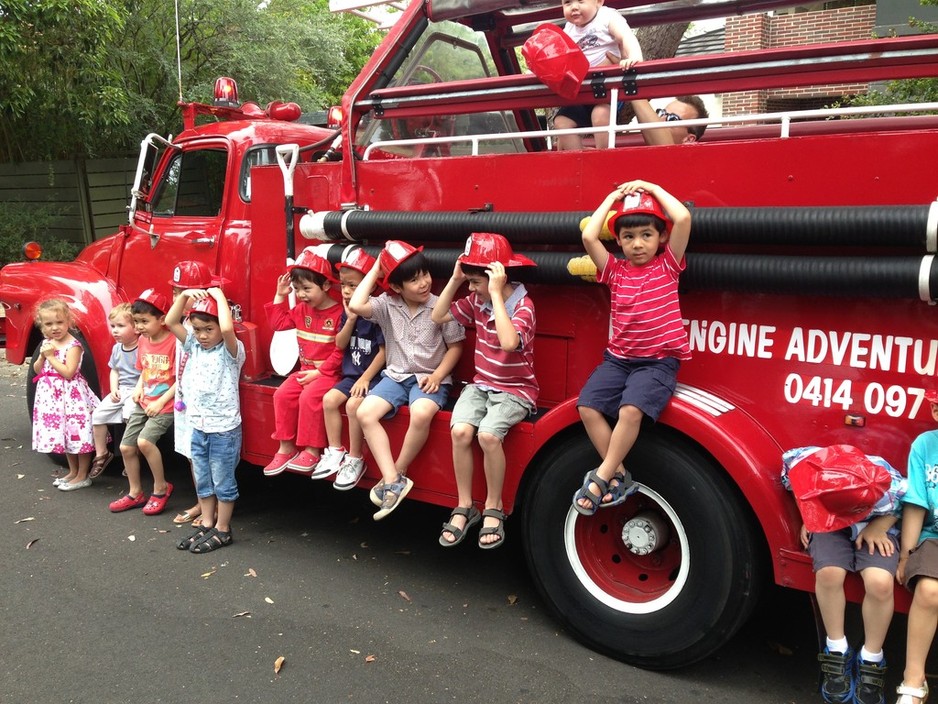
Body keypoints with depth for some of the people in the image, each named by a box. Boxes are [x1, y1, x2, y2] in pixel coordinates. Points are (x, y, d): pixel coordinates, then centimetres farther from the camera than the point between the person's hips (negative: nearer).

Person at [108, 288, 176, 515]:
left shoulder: (174, 342, -18)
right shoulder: (143, 341, 6)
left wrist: (161, 402, -19)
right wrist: (139, 388, 1)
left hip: (166, 405, -8)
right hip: (144, 403, 8)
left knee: (145, 440, -26)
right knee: (126, 447, 9)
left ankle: (161, 488, -5)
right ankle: (135, 493, 27)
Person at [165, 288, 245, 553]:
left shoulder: (231, 350, -13)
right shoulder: (194, 346, 6)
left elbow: (227, 328, -34)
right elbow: (171, 322, 2)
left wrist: (218, 295, -23)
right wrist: (185, 295, -9)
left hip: (224, 429, -7)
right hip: (198, 428, 7)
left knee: (223, 482, 6)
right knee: (203, 481, 18)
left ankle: (222, 530, 17)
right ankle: (207, 525, 31)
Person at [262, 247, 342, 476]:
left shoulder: (339, 314, -15)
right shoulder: (302, 309, 8)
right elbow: (279, 322, 21)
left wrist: (320, 371, -19)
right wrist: (280, 296, 11)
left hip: (329, 372, -7)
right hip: (305, 369, 7)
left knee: (309, 397, -29)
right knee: (282, 395, -11)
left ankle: (312, 450, -16)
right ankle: (286, 447, -1)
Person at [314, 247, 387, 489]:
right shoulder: (347, 311, 6)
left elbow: (384, 350, -16)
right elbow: (340, 344, 3)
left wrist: (366, 378, -16)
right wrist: (350, 319, -12)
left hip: (374, 375, -8)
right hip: (352, 374, 8)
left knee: (353, 404, -25)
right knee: (329, 399, -8)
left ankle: (355, 460, -10)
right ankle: (335, 453, 3)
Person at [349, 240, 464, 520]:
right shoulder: (387, 304, -2)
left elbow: (455, 346, 0)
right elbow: (356, 306, -20)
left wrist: (437, 376, -14)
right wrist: (374, 270, -10)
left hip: (429, 379, -3)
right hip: (395, 376, 3)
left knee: (421, 413, -35)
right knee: (365, 413, -22)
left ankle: (396, 475, -13)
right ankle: (393, 481, -23)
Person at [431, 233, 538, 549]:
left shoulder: (523, 305, -16)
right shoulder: (477, 301, 4)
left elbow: (509, 342, -35)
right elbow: (438, 317, 7)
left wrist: (496, 293, -31)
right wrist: (455, 279, -3)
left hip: (515, 390, -5)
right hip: (480, 384, 5)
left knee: (488, 434, -32)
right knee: (460, 431, -24)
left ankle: (494, 508, -9)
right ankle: (465, 507, -8)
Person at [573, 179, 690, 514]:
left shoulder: (668, 265, 1)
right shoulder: (614, 270, 7)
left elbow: (683, 218, -13)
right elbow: (589, 237, -7)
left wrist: (651, 188, -1)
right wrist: (613, 197, 3)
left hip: (659, 360, -4)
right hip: (618, 357, 4)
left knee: (631, 409, -28)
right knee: (587, 406, -18)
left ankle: (600, 478, -14)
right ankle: (619, 476, -6)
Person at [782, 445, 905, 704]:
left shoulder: (890, 485, -33)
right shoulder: (804, 465, -28)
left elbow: (902, 506, -7)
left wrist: (877, 528, -21)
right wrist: (807, 521, -7)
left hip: (875, 525, -1)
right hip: (829, 523, 1)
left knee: (881, 583, -28)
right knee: (828, 573, -29)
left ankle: (871, 660, -2)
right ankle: (837, 651, -4)